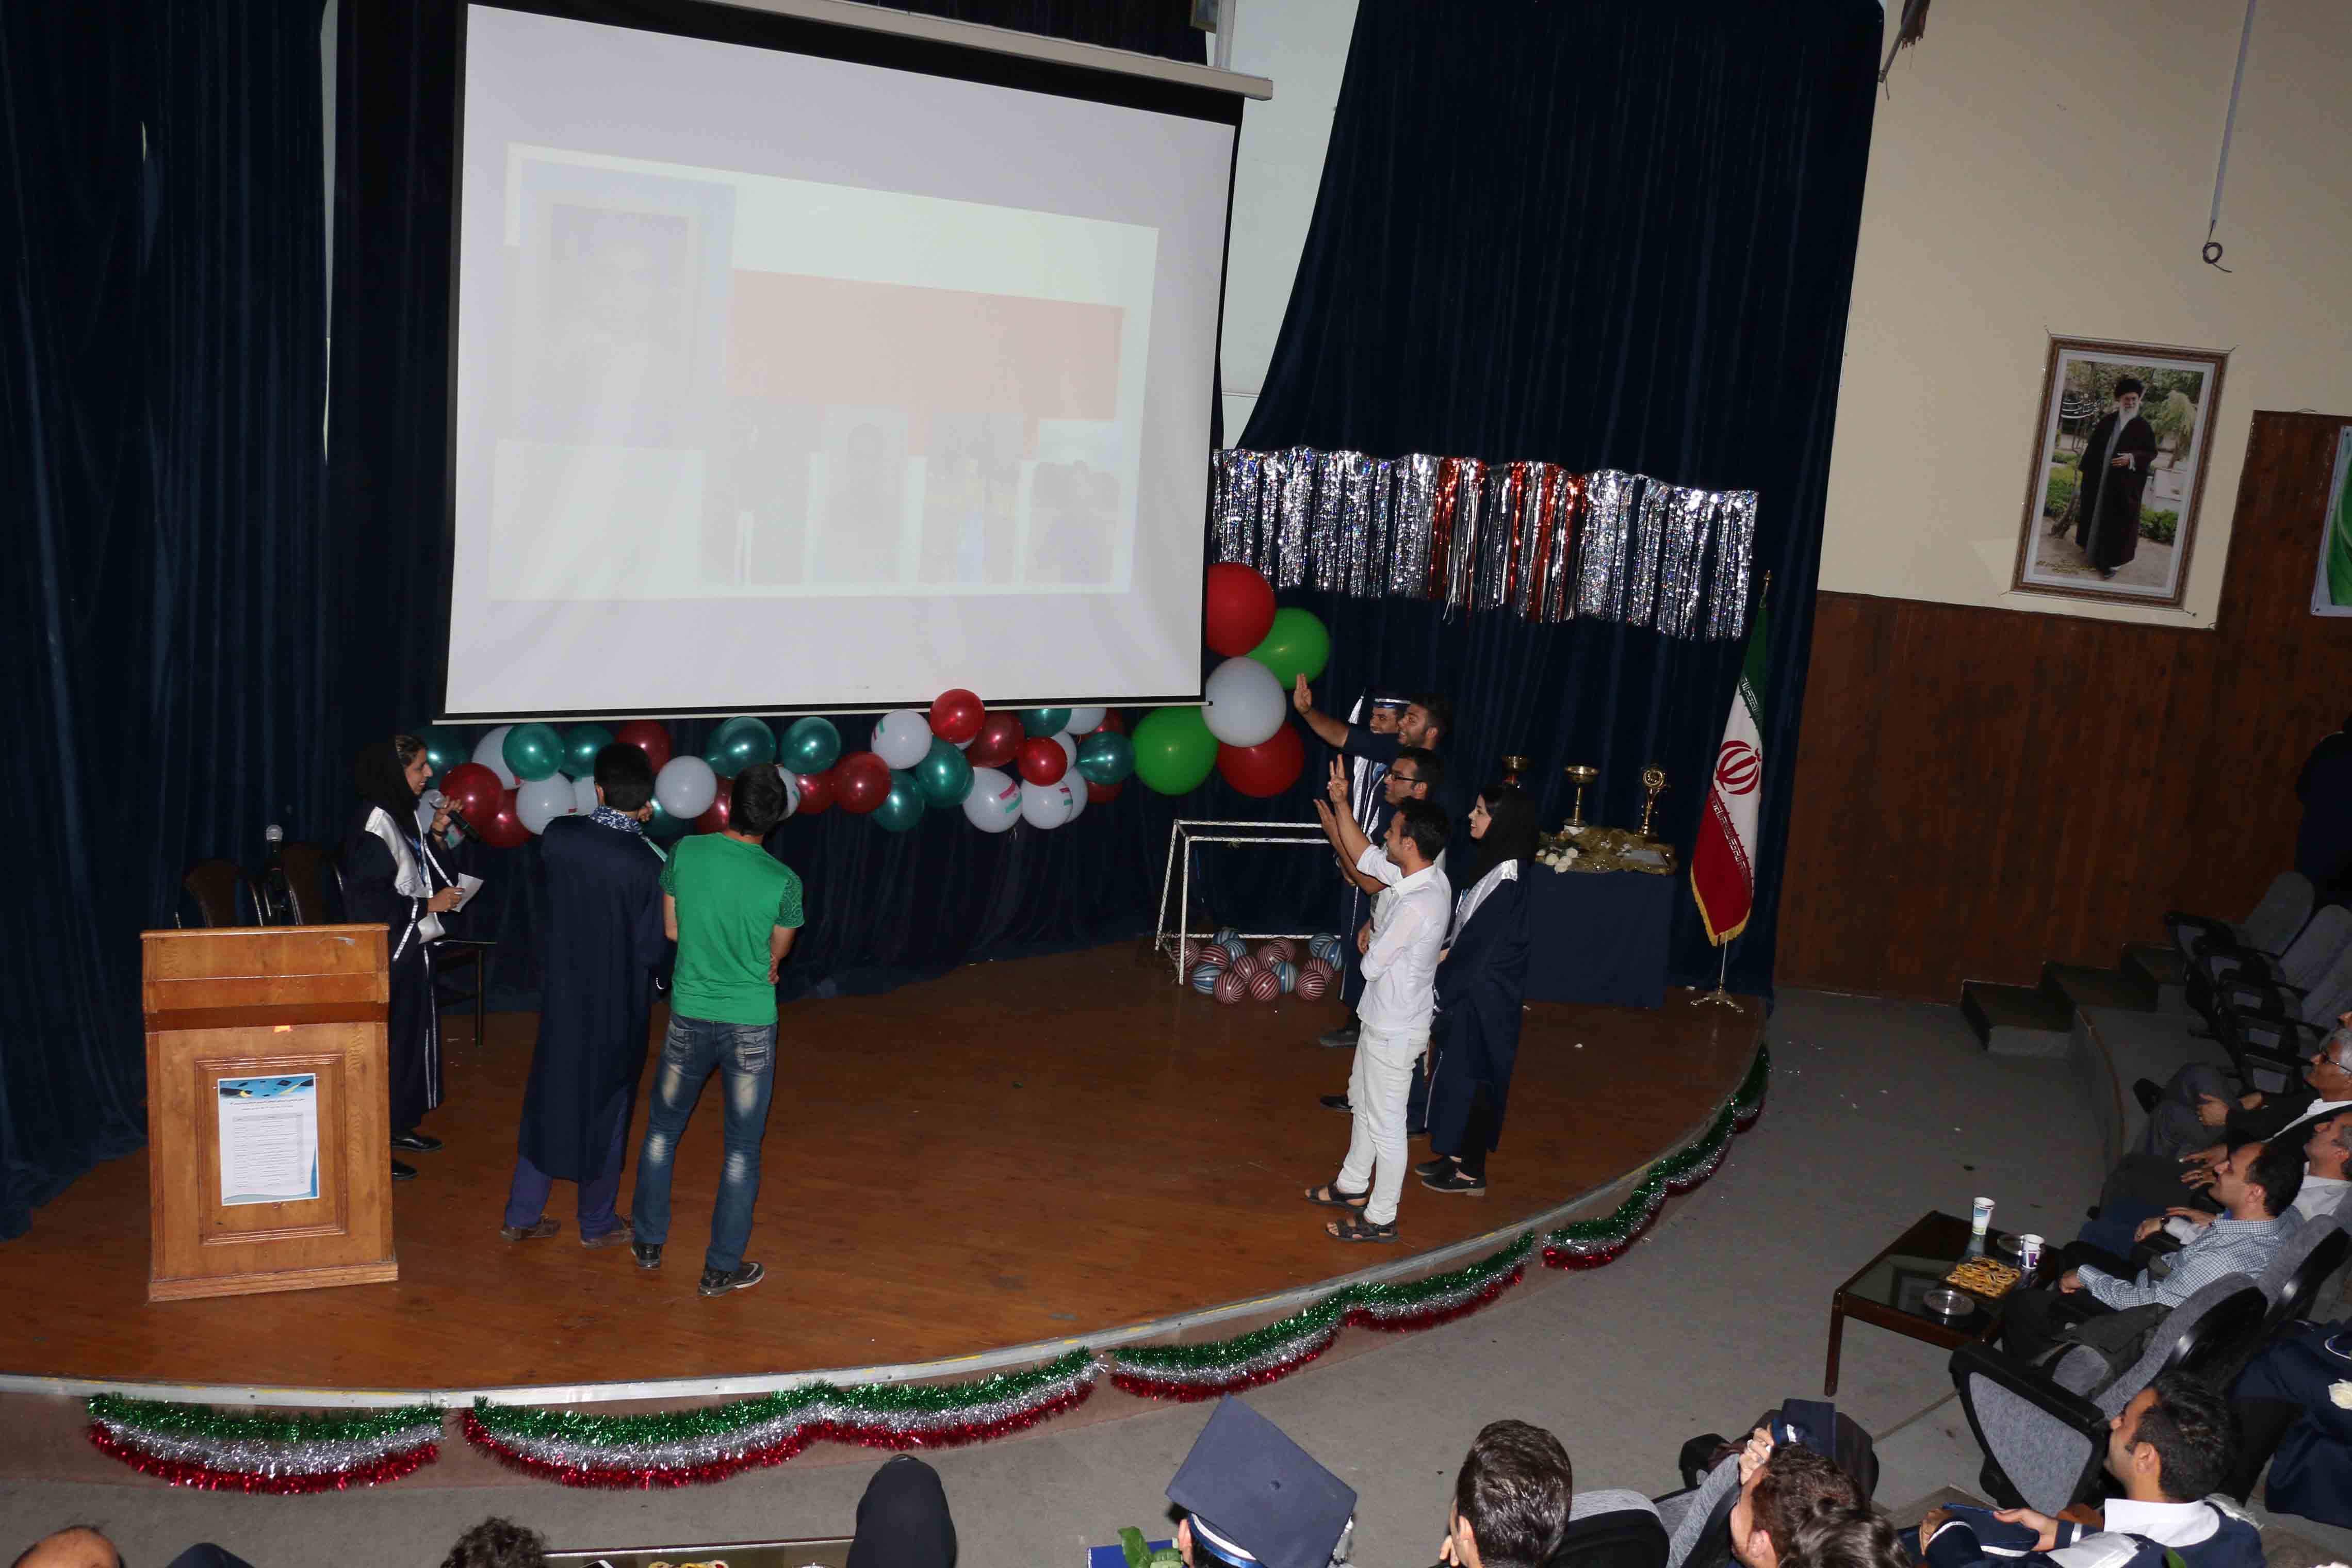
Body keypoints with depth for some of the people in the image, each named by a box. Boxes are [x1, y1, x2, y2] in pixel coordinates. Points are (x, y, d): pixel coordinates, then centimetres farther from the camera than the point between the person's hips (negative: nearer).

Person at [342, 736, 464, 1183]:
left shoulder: (404, 814, 9)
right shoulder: (375, 821, -21)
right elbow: (368, 898, -24)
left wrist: (435, 834, 5)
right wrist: (428, 905, -18)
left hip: (413, 947, 10)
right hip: (388, 955, -10)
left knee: (414, 1034, 18)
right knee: (386, 1045, -2)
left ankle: (401, 1125, 31)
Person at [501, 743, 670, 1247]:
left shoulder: (559, 836, -12)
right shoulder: (650, 864, -22)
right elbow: (654, 948, -15)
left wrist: (624, 827, 8)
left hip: (563, 995, 3)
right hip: (618, 1005, -3)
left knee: (549, 1096, 17)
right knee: (606, 1105, 12)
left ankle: (522, 1216, 27)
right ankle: (598, 1224, 25)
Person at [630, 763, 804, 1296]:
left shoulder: (686, 852, -9)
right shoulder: (783, 881, -15)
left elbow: (672, 929, 3)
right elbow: (776, 957, 0)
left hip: (689, 1017, 3)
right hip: (750, 1026, -2)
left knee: (663, 1128, 23)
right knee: (743, 1148, 10)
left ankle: (649, 1242, 34)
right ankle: (722, 1269, 15)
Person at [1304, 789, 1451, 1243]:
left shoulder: (1416, 906, -33)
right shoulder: (1430, 878, -4)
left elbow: (1372, 964, -23)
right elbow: (1366, 858, 10)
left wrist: (1368, 938, -2)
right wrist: (1341, 806, 4)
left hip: (1395, 1030, -10)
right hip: (1384, 1018, 10)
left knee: (1385, 1122, 6)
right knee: (1362, 1099, 26)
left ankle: (1380, 1219, 21)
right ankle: (1352, 1186, 44)